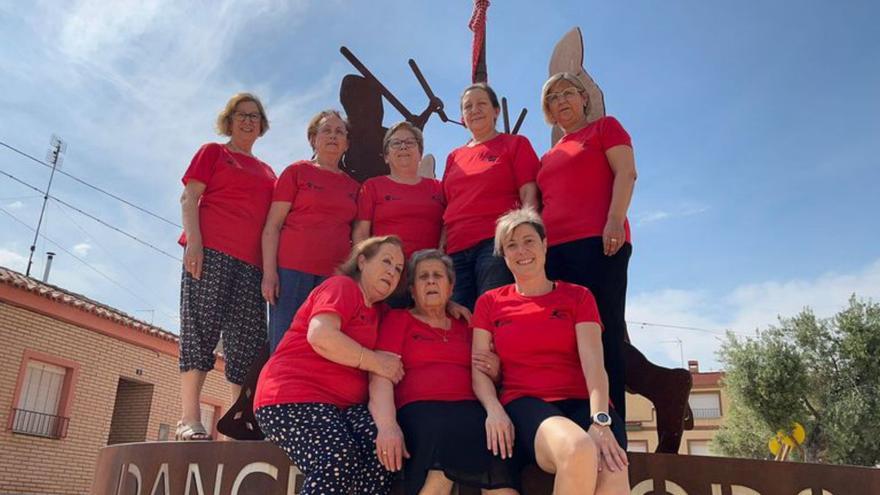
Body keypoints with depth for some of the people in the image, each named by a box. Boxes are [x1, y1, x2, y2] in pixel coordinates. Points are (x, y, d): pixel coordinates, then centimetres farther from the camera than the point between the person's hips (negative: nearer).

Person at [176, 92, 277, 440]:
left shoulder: (267, 172, 26)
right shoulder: (212, 152, 14)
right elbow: (189, 198, 3)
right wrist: (193, 240, -13)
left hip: (252, 261, 5)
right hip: (211, 249, -5)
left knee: (248, 338, -1)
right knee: (201, 326, -12)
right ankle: (189, 419, -13)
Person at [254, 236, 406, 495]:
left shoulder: (379, 311, 21)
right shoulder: (341, 286, -3)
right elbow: (320, 336, -20)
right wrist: (375, 362, -13)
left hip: (344, 406, 7)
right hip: (294, 396, -7)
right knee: (340, 459, -32)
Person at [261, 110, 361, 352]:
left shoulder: (354, 186, 17)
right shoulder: (297, 171, 9)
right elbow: (272, 225, 2)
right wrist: (269, 272, -8)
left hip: (335, 276, 3)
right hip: (292, 270, -2)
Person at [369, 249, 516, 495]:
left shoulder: (466, 327, 27)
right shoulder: (398, 319, 16)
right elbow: (381, 376, 0)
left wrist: (496, 371, 6)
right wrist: (387, 425, -19)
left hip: (471, 408, 4)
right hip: (420, 409, -3)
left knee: (498, 453, -29)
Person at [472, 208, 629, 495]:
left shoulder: (578, 296, 14)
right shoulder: (489, 303, 16)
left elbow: (593, 363, -1)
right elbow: (479, 368, 8)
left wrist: (600, 420, -18)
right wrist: (494, 410, -14)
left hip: (581, 403, 1)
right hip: (525, 404, 0)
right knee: (577, 449, -37)